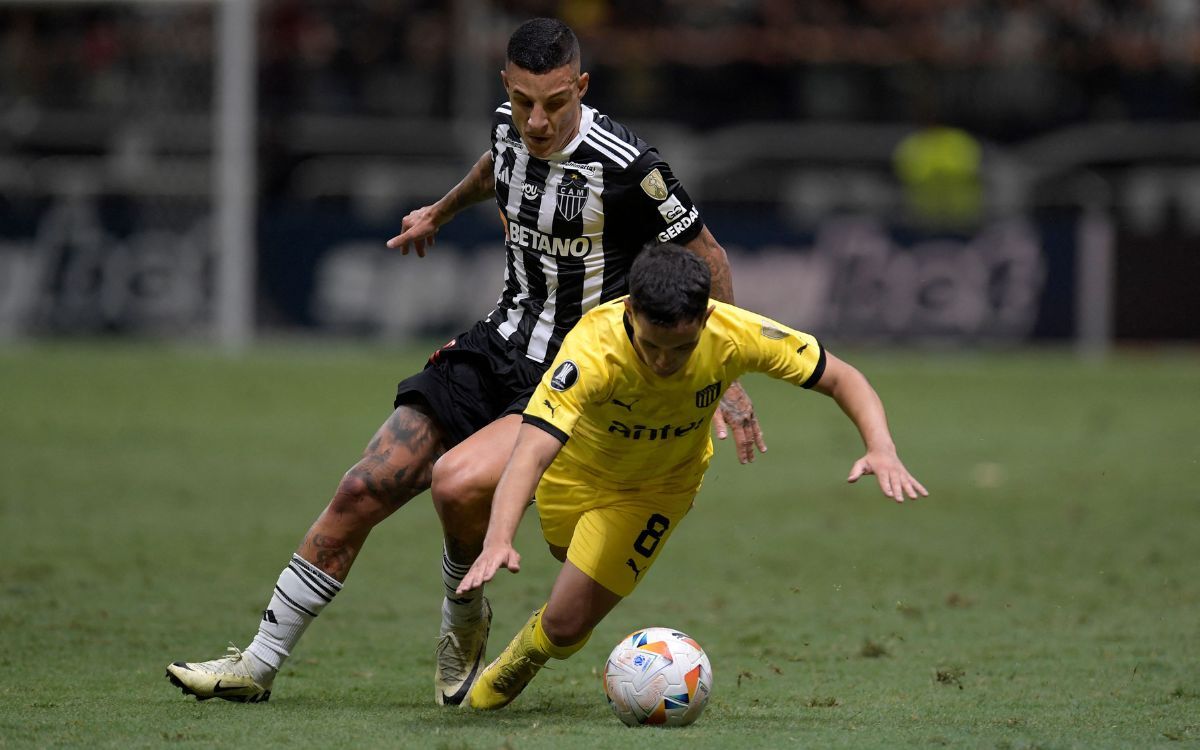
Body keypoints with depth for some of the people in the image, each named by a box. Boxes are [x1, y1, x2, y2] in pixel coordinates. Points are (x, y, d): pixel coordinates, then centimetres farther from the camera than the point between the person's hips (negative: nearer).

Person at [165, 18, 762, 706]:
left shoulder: (623, 166, -22)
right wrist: (442, 211, 44)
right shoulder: (511, 127, -2)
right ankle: (257, 666, 11)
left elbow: (708, 258, -8)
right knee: (362, 493, -1)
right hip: (502, 345, 6)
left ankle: (465, 616, 1)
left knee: (458, 482, -32)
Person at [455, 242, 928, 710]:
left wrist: (882, 449, -38)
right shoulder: (592, 350, -42)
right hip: (575, 467, 0)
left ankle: (520, 662, 26)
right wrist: (498, 542, -65)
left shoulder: (737, 336, -34)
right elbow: (532, 454, -49)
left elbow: (842, 378, -20)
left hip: (656, 489, 0)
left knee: (566, 625, -7)